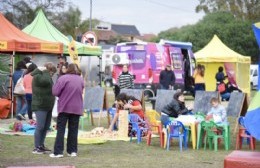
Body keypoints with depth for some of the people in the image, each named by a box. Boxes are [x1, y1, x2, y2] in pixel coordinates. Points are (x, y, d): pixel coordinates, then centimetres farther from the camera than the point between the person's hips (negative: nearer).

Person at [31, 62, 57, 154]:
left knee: (46, 127, 10)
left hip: (48, 106, 9)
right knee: (40, 127, -11)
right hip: (40, 106, -9)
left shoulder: (47, 77, 18)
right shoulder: (37, 76, -10)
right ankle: (36, 148, -7)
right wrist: (45, 71, -16)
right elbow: (46, 81, -29)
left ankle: (41, 145, 18)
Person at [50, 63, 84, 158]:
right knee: (73, 130, 10)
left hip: (64, 107, -4)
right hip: (76, 108, 4)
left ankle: (58, 152, -4)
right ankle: (72, 151, 11)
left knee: (61, 130, 0)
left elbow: (55, 92, -13)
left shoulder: (63, 78, -10)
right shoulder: (81, 80, 5)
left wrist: (63, 95, 5)